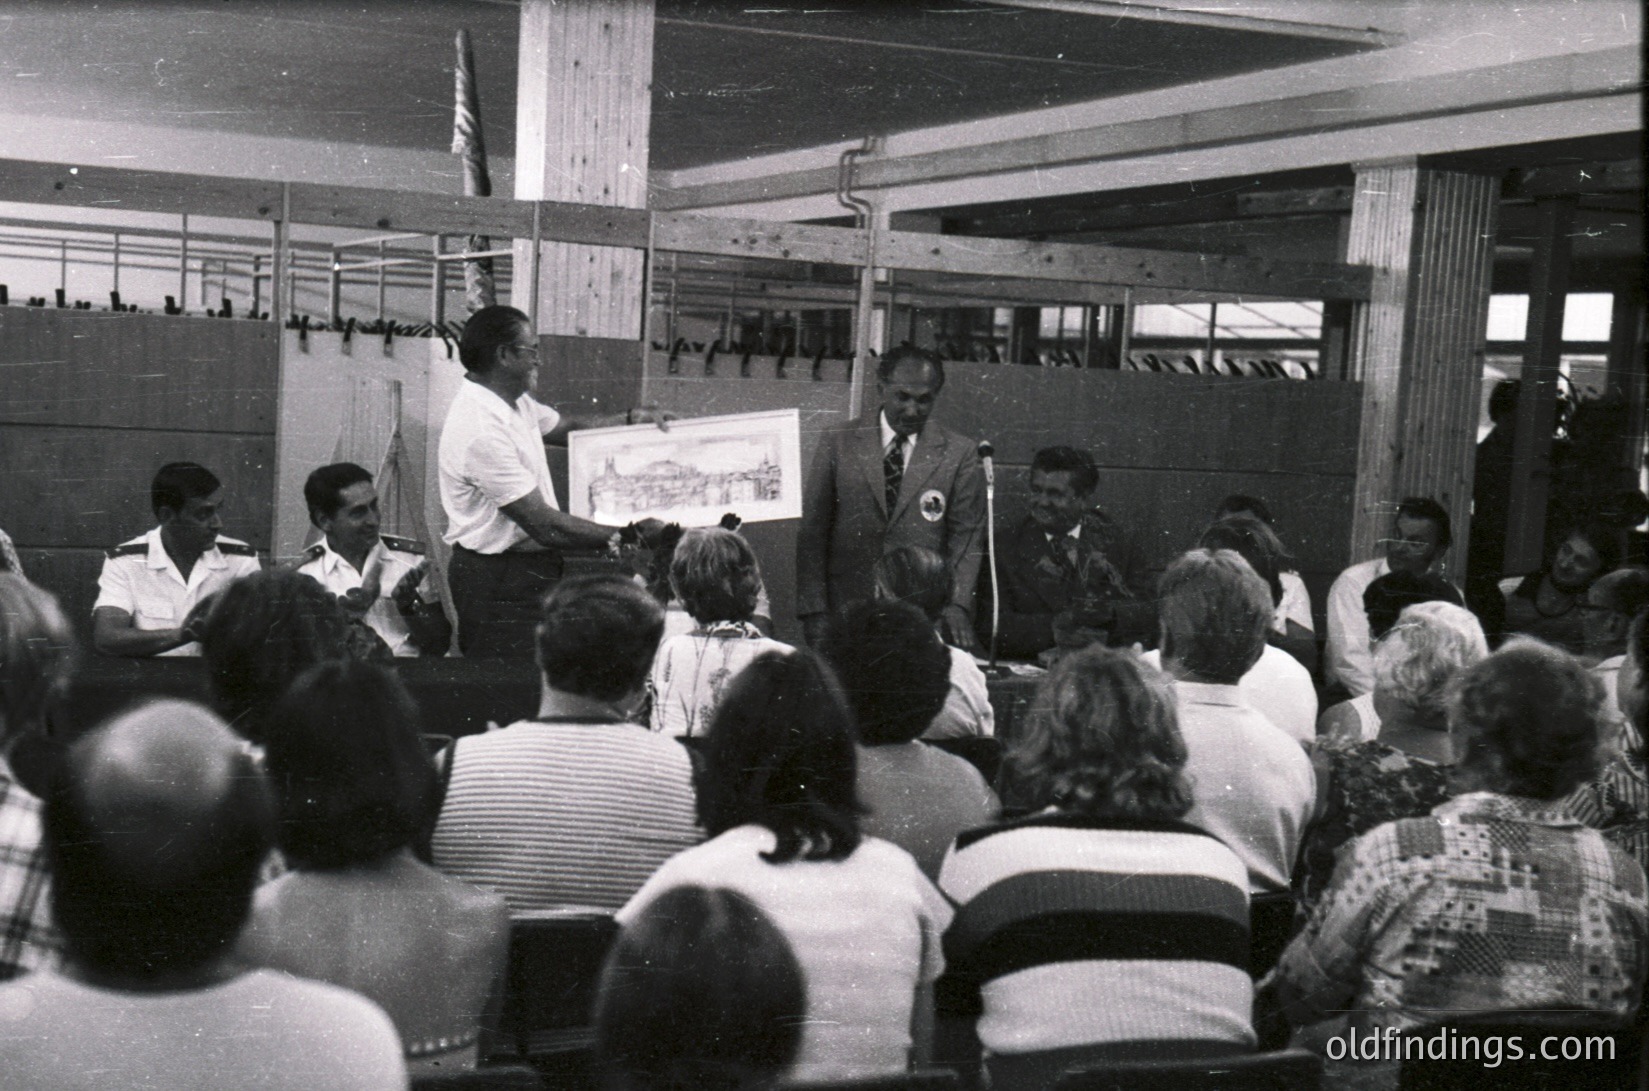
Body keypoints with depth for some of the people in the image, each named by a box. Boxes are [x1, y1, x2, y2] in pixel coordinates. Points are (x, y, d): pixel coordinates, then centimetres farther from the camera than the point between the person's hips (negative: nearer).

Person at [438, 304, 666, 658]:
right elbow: (545, 526, -25)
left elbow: (569, 428, 26)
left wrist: (631, 419, 10)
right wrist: (632, 533, -21)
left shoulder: (514, 400, 6)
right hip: (499, 581, -10)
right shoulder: (482, 432, -25)